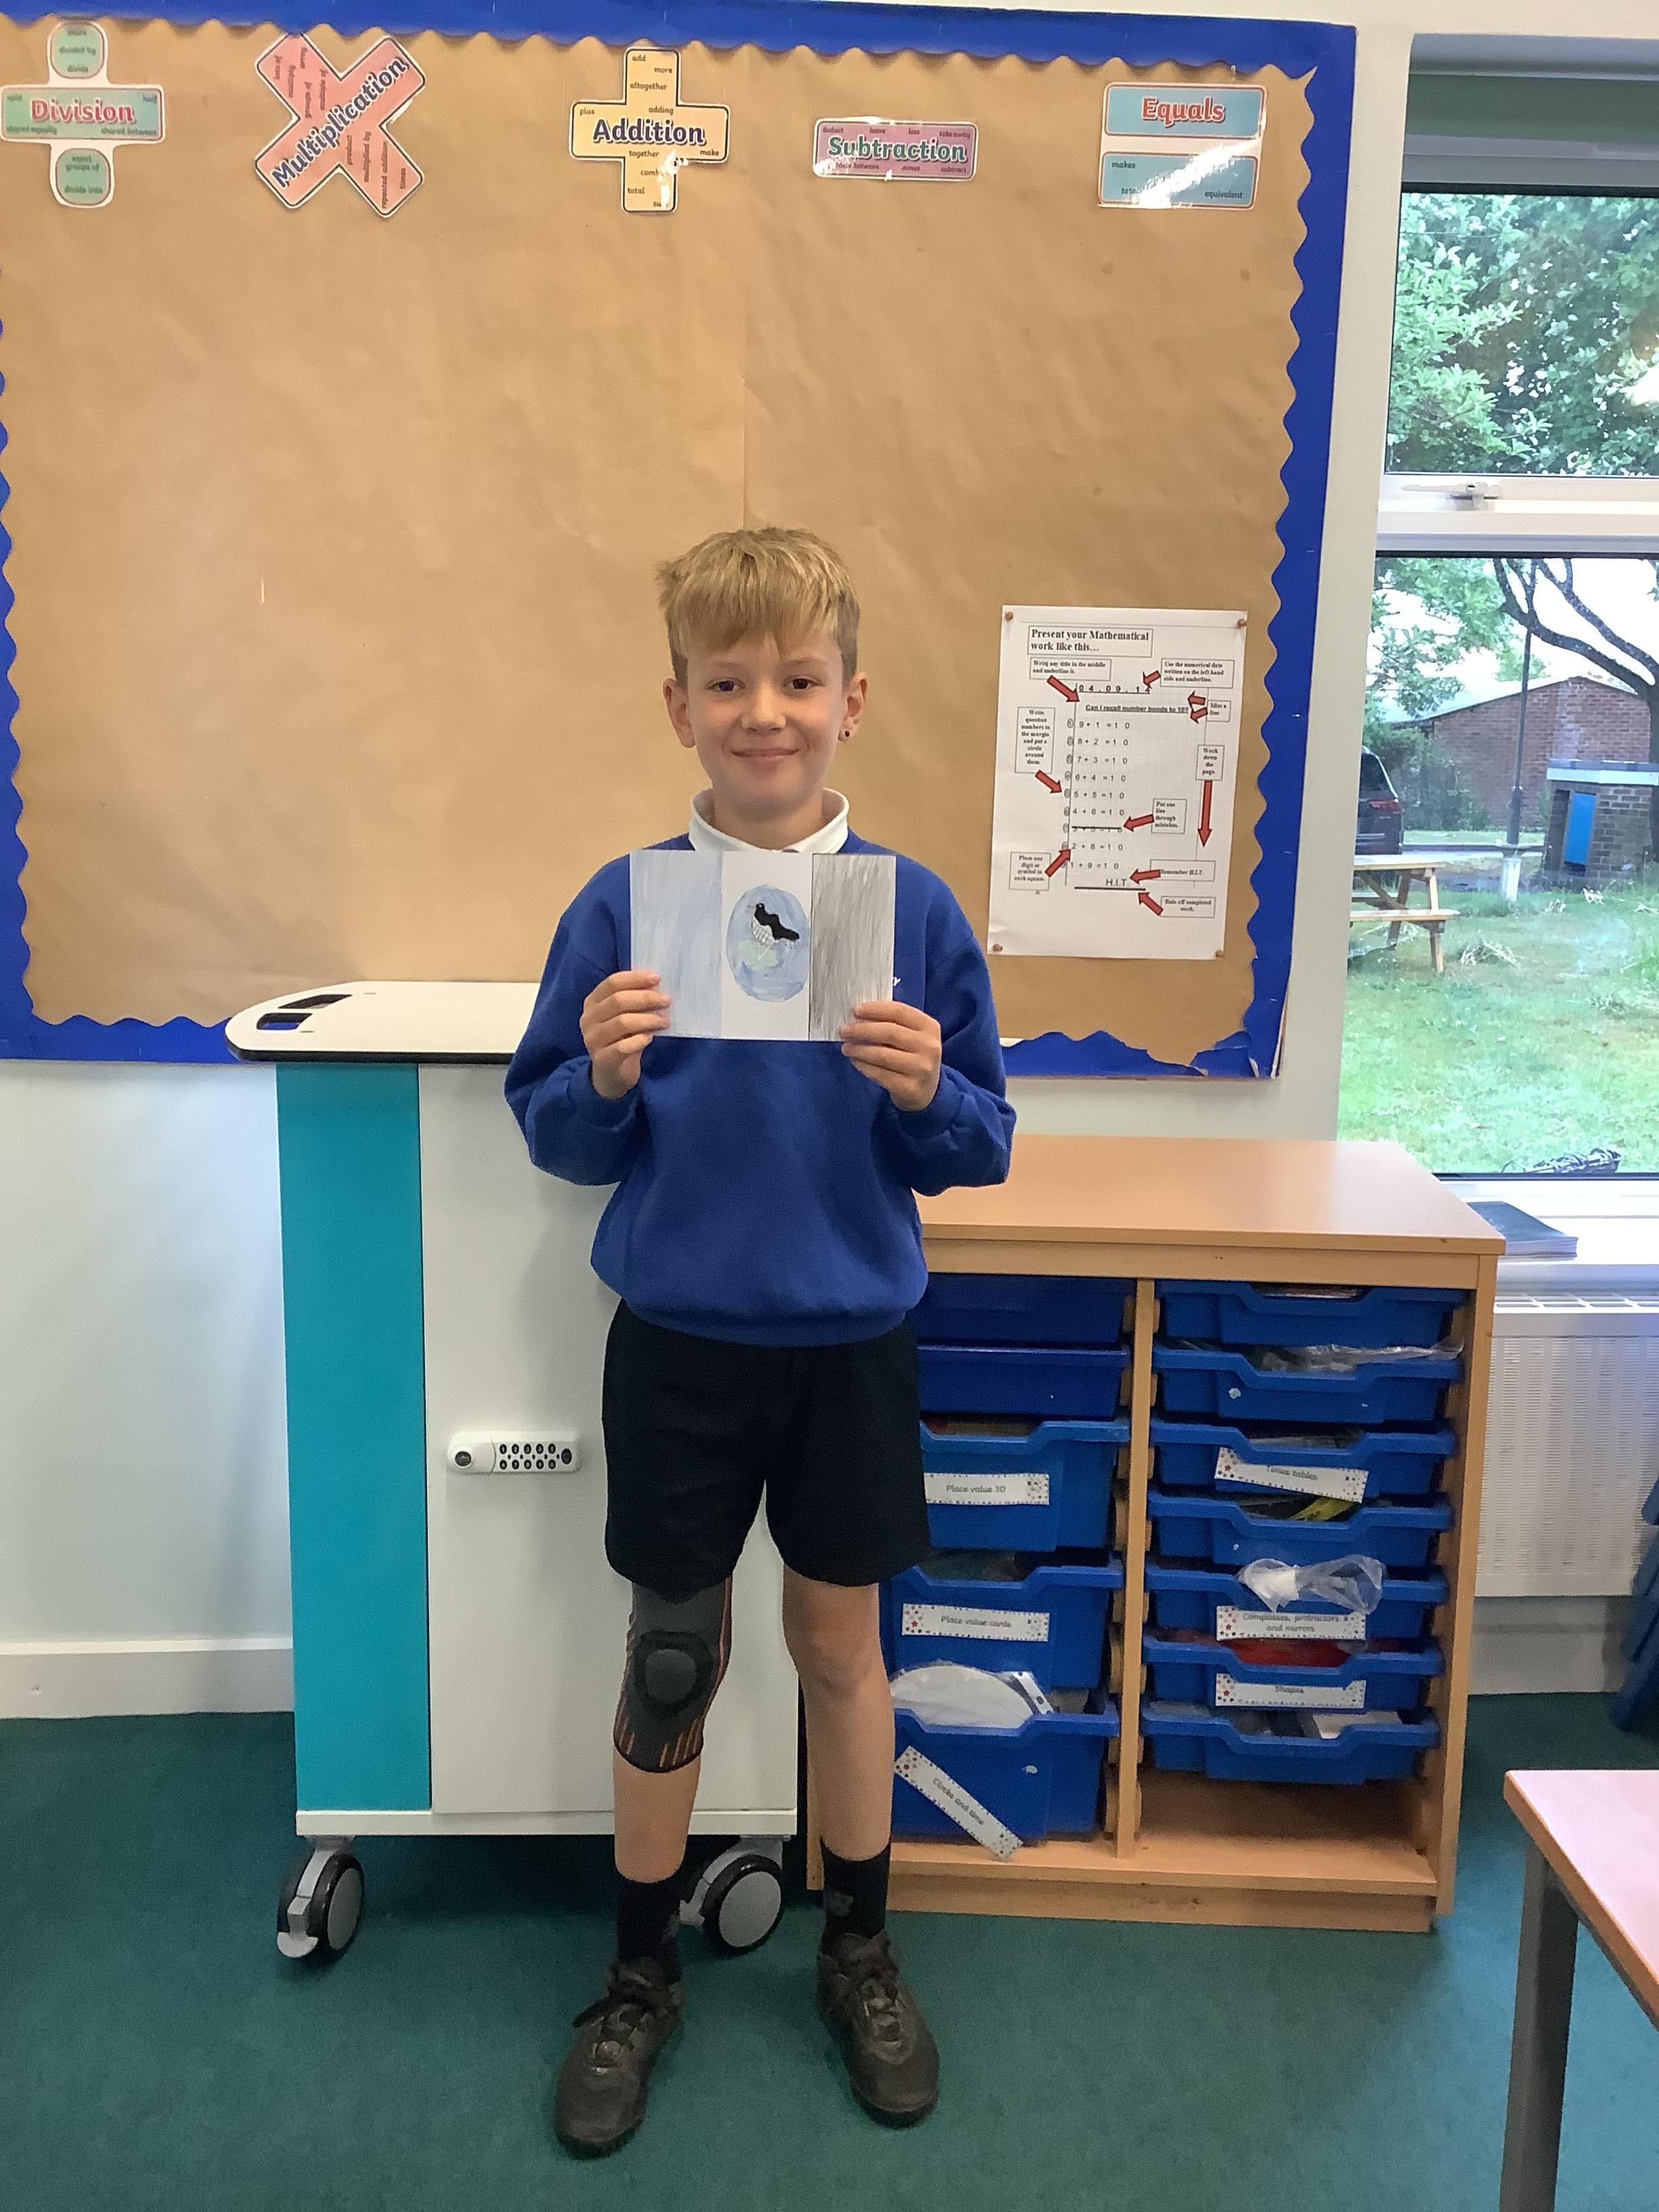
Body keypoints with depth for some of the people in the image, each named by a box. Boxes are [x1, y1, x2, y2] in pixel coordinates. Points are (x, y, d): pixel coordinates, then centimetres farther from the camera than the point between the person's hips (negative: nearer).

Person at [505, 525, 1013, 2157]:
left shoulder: (914, 908, -5)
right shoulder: (623, 906, -6)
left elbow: (979, 1149, -1)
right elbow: (556, 1138, -2)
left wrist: (925, 1090, -22)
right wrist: (603, 1076, -22)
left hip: (851, 1339, 1)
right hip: (677, 1340, 0)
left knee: (840, 1641, 16)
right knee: (672, 1653, 13)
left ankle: (858, 1951, 39)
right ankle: (641, 1974, 36)